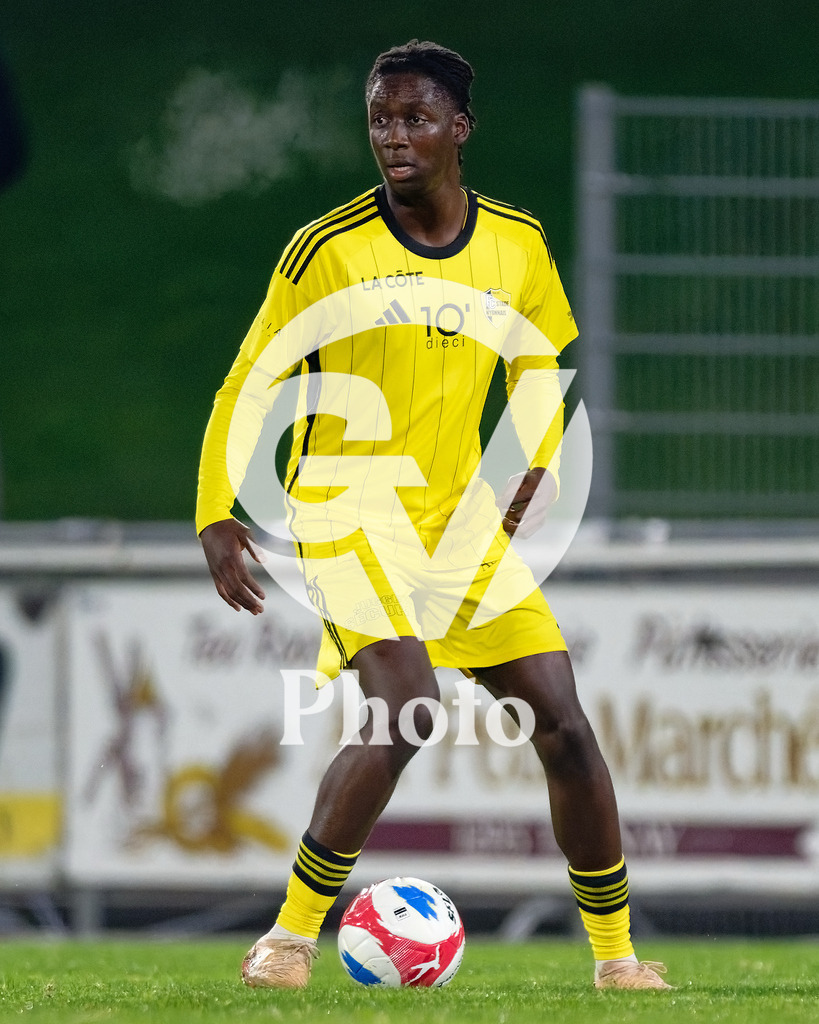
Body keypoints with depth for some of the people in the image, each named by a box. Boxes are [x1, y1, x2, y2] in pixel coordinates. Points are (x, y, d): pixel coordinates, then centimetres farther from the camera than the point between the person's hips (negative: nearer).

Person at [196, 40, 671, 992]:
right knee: (404, 714, -25)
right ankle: (292, 932, -13)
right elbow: (245, 388, -4)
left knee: (562, 724, -2)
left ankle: (616, 952, 12)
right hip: (345, 515, -5)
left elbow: (538, 367, 19)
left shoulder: (518, 245, 2)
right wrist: (215, 517, -13)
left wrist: (538, 466, 3)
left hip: (463, 521, 5)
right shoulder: (328, 250, -11)